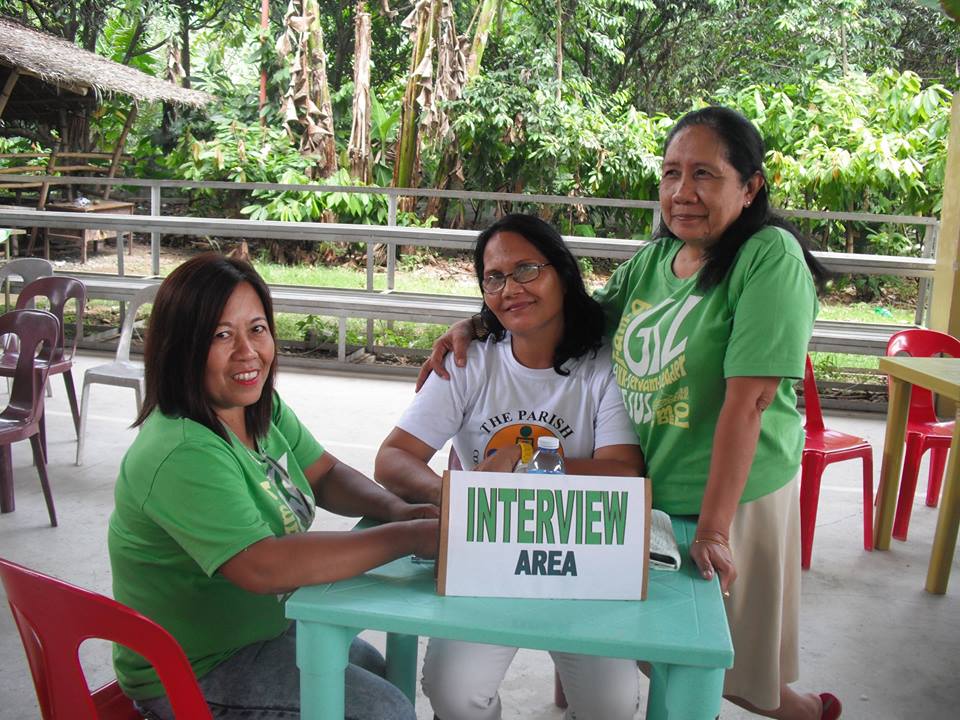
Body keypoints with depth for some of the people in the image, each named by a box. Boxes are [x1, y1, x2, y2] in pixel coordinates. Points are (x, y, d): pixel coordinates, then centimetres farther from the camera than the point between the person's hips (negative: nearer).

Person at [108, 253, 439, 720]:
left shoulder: (262, 408, -3)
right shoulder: (182, 456, -32)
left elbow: (326, 475, 4)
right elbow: (261, 567, -41)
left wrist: (396, 510, -18)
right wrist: (409, 537, -38)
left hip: (266, 625, 9)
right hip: (194, 677, -9)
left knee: (377, 670, 24)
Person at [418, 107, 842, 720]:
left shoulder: (770, 257, -17)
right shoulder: (654, 257, 3)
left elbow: (747, 400, -24)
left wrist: (713, 527, -26)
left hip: (731, 493, -6)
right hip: (643, 489, 6)